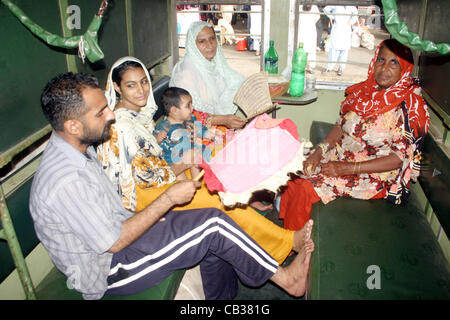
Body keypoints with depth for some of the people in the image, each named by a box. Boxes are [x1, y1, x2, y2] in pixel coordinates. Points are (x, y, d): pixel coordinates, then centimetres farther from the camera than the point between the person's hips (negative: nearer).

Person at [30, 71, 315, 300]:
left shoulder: (81, 149, 1)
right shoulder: (65, 181, -30)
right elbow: (113, 242, -25)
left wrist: (147, 215, -1)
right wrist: (169, 198, -21)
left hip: (118, 230, 9)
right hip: (107, 271, -9)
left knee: (212, 231, -1)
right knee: (213, 224, -16)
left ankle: (223, 297, 18)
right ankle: (284, 277, 2)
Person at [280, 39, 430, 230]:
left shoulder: (410, 107, -15)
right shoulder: (365, 90, 4)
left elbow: (399, 158, -17)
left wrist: (347, 168, -23)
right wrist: (320, 150, -7)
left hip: (373, 175, -6)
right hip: (339, 156, 6)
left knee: (306, 188, -24)